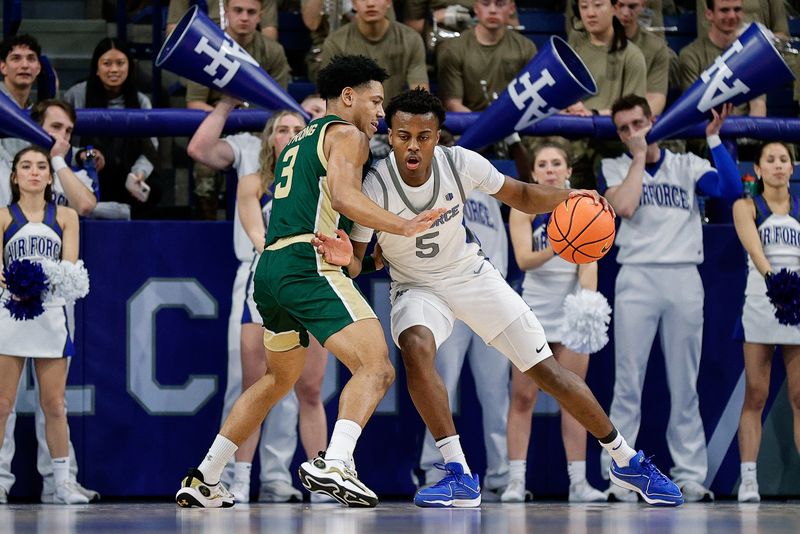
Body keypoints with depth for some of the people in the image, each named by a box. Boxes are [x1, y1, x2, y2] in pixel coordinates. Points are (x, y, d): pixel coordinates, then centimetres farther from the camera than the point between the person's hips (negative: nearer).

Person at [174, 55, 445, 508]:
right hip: (307, 265, -9)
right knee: (377, 369, -18)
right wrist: (403, 226, -20)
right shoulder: (347, 135, 2)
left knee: (280, 379, 27)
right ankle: (335, 464, -39)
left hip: (269, 268, 9)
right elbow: (344, 196, -16)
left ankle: (203, 481, 29)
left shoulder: (300, 142, 28)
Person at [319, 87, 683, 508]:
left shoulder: (460, 163, -19)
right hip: (417, 287, -2)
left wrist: (565, 196, -21)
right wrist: (344, 259, -41)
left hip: (471, 275, 2)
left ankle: (627, 461, 18)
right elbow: (355, 265, -17)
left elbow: (521, 196, -2)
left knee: (546, 370, 0)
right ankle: (460, 476, -29)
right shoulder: (375, 186, -24)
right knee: (416, 346, -36)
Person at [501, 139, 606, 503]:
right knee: (523, 397, -3)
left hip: (571, 309, 1)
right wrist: (555, 247, -40)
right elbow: (523, 260, -19)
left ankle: (578, 480, 1)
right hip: (533, 309, -1)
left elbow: (589, 263, -10)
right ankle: (515, 480, -2)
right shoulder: (523, 207, -5)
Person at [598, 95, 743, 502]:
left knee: (685, 385, 3)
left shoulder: (687, 165, 12)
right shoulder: (614, 168, 10)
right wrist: (639, 156, -1)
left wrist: (714, 138, -6)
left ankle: (690, 476, 6)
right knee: (628, 384, -6)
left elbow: (731, 190, -4)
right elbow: (625, 206, -10)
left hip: (684, 280, 1)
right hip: (637, 280, -1)